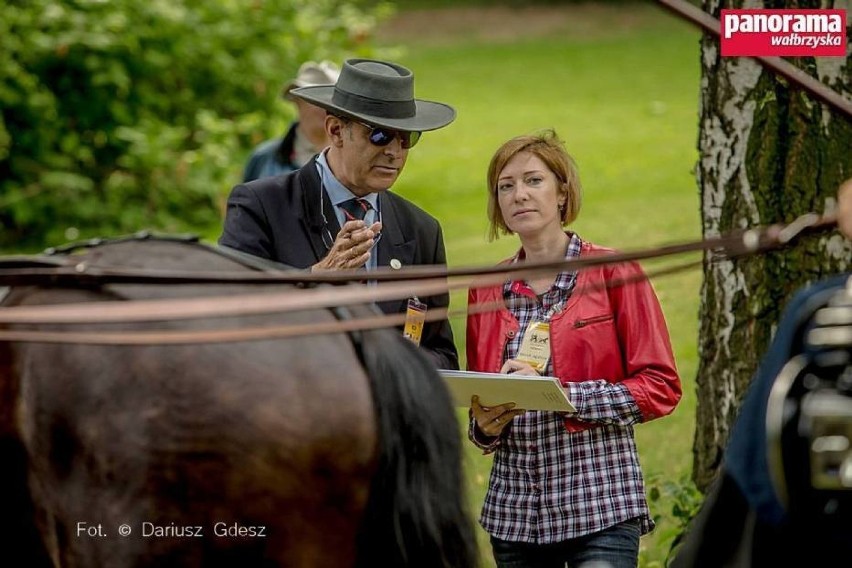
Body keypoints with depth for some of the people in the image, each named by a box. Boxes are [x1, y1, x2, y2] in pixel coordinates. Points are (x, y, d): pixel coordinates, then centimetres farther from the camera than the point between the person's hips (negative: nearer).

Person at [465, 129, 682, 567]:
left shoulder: (615, 273, -1)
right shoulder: (486, 290, 11)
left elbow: (660, 387, -5)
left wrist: (562, 395, -15)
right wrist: (485, 427, -4)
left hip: (600, 502, -4)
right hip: (513, 507, 4)